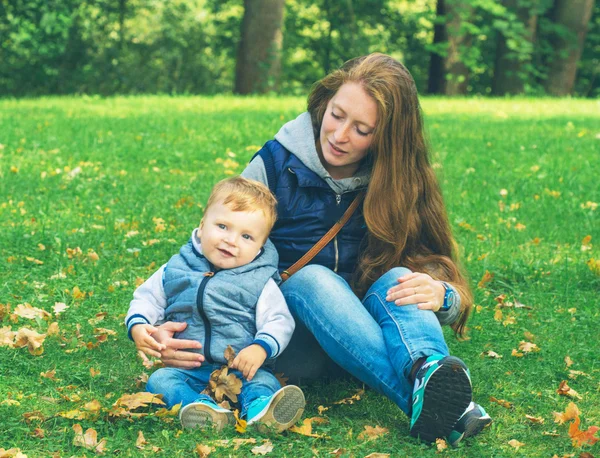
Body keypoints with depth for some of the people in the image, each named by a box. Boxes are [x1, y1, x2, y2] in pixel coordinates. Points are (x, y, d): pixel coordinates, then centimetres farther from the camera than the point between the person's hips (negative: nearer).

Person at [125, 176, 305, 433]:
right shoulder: (176, 270, 9)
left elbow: (279, 322, -2)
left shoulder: (260, 282, 3)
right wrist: (137, 326, -3)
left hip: (240, 370, -1)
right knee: (159, 380, -27)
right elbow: (147, 298, 18)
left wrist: (261, 347, -22)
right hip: (186, 370, 2)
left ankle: (260, 410, -63)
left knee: (264, 381, -31)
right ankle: (208, 411, -54)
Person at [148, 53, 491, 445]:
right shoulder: (276, 164, -4)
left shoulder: (400, 185, 0)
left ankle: (431, 373, -59)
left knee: (399, 276, -28)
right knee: (312, 277, -33)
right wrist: (172, 325, -21)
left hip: (363, 330, 2)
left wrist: (441, 295, -30)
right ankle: (422, 398, -58)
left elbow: (441, 273, -4)